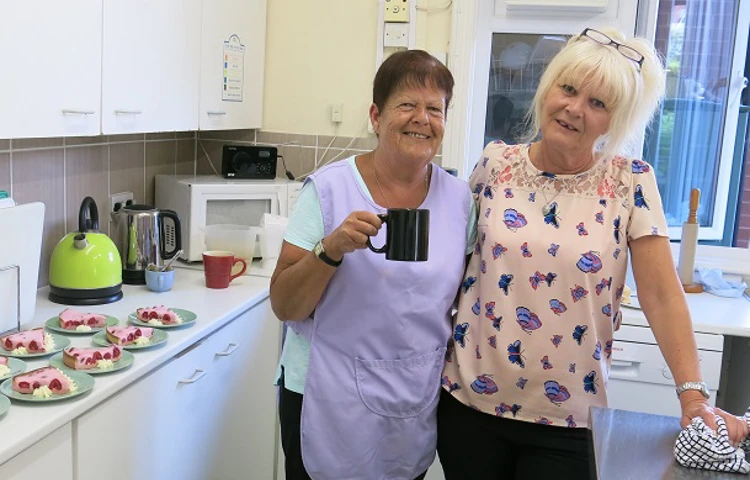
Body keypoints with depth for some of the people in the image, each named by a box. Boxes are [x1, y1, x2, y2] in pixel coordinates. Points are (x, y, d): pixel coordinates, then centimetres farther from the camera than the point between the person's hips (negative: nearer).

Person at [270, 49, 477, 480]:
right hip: (328, 405, -3)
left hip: (417, 408, 3)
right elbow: (284, 307, -11)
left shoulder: (459, 198, 0)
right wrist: (332, 248, -26)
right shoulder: (329, 188, -11)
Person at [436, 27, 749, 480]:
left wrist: (693, 394, -14)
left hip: (568, 418, -1)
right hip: (470, 400, 2)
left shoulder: (631, 183, -6)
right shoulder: (496, 163, -2)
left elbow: (661, 294, -8)